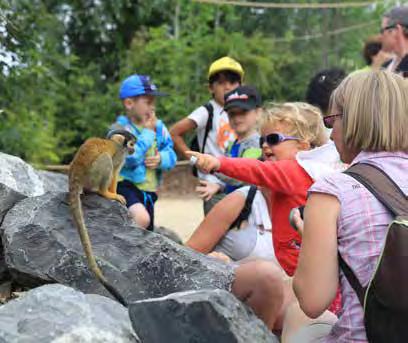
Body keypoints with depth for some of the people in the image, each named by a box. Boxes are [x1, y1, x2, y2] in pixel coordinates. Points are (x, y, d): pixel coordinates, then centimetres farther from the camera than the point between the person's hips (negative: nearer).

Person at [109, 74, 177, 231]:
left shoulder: (159, 127, 7)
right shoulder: (120, 129, -11)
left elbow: (171, 155, 7)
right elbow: (130, 158, -25)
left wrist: (162, 159, -17)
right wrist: (147, 132, -15)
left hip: (149, 190, 7)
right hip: (126, 185, -7)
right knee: (141, 218, -33)